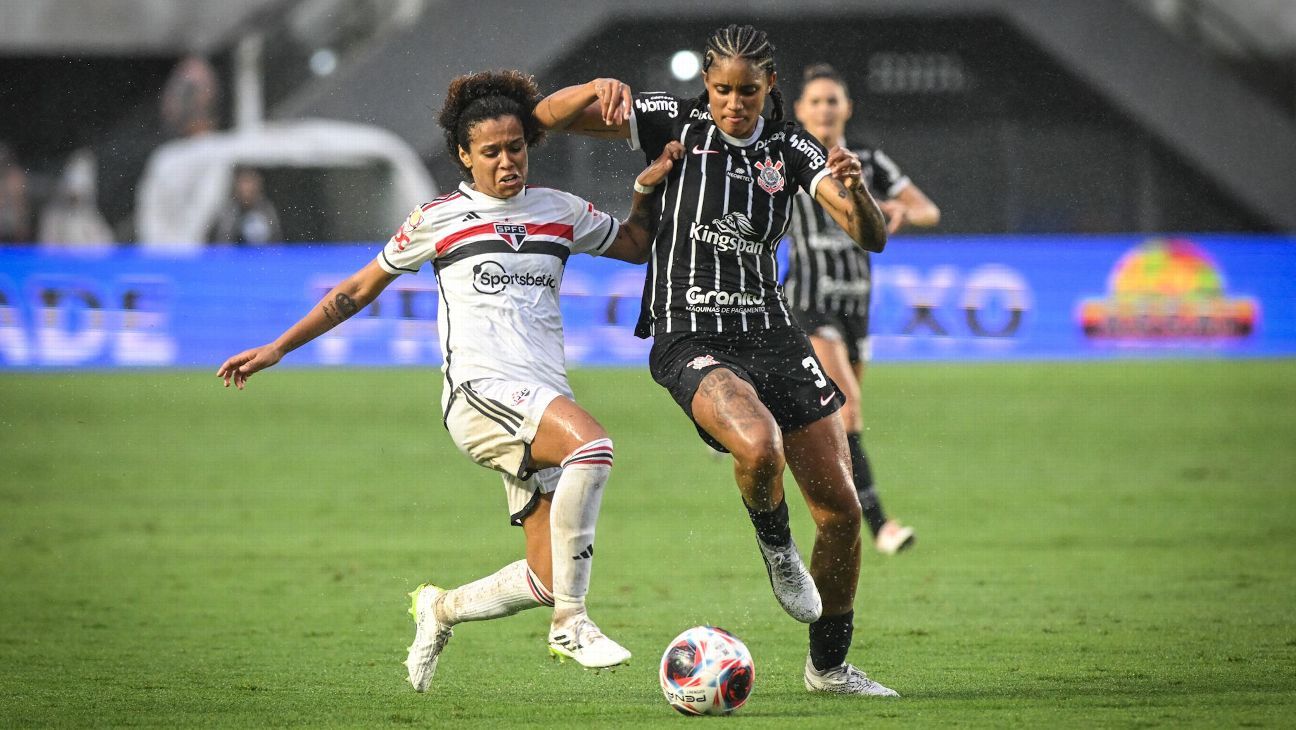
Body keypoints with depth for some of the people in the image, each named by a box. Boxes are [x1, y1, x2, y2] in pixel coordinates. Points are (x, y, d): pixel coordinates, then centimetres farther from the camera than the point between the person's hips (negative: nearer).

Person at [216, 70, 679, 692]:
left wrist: (648, 191, 13)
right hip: (481, 391, -5)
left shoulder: (560, 211, 17)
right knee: (591, 443, -35)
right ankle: (570, 624, -30)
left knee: (547, 581, -4)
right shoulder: (438, 220, 7)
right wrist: (276, 349, 15)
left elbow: (635, 245, 33)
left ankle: (440, 610, 26)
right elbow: (359, 290, 16)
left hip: (544, 403, 5)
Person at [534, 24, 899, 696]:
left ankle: (829, 665, 21)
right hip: (690, 342, -4)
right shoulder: (675, 123, -3)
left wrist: (854, 190, -26)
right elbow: (548, 116, -6)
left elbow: (871, 237, -4)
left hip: (770, 332, 4)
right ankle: (774, 546, 1)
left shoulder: (791, 148, 4)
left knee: (840, 509, 1)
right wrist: (601, 88, -26)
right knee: (760, 446, -35)